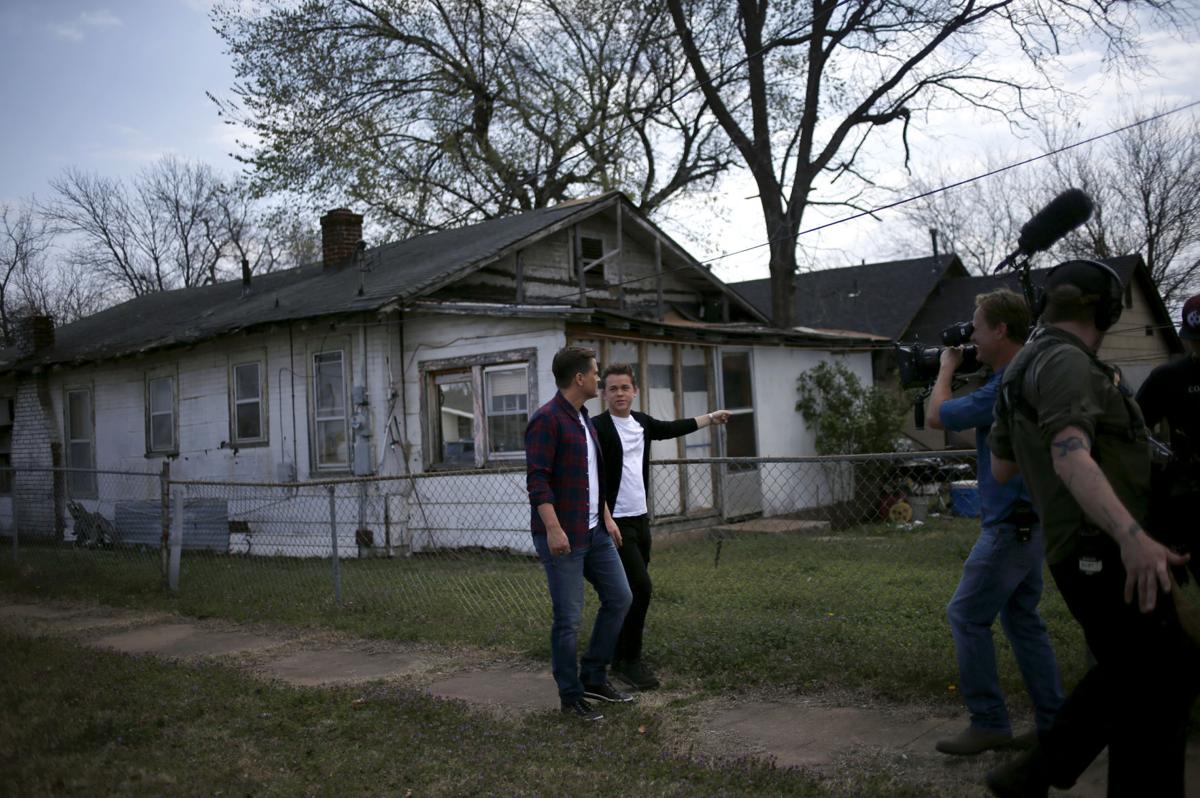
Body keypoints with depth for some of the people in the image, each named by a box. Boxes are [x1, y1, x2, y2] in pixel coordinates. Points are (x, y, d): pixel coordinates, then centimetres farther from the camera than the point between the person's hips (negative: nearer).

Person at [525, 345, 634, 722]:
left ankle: (594, 677, 24)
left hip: (594, 532, 9)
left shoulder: (584, 419, 15)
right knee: (568, 618, -1)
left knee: (619, 597, 11)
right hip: (562, 537, -9)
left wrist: (607, 519, 20)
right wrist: (553, 528, -27)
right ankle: (571, 696, 13)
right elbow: (537, 479, -20)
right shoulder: (546, 420, -13)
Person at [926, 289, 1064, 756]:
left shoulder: (1009, 385, -21)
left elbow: (937, 416, -15)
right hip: (1028, 520, 10)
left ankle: (989, 723, 2)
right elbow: (979, 424, 23)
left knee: (966, 616, -4)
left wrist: (947, 368, 1)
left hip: (1010, 524, -10)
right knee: (1022, 619, 15)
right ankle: (1052, 722, 20)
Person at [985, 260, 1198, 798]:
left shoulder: (1025, 368, 15)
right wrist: (1131, 536, -41)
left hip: (1090, 550, 10)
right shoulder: (1064, 361, -14)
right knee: (1152, 692, 0)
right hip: (1103, 551, -10)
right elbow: (1072, 458, -30)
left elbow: (1001, 469, 21)